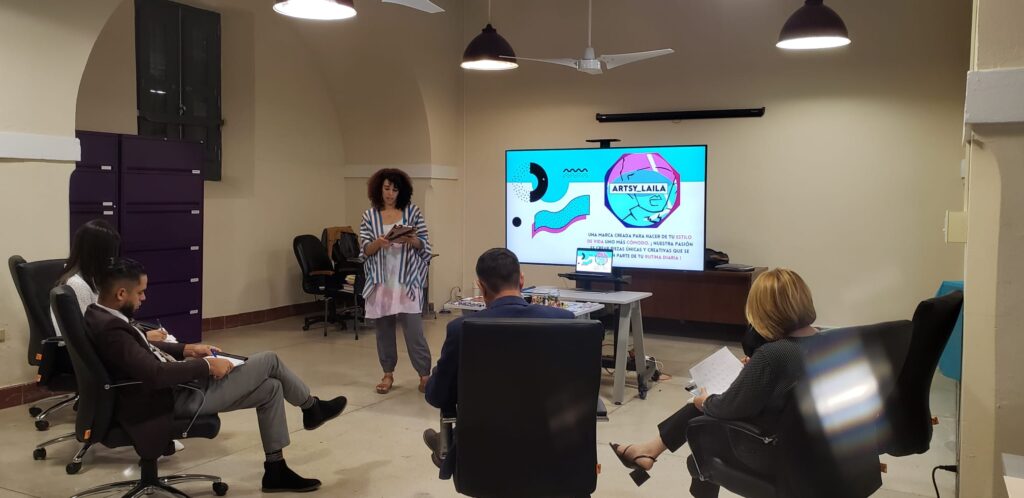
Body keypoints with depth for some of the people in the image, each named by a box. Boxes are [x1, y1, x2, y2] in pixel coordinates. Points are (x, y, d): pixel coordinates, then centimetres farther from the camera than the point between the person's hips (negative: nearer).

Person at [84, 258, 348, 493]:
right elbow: (156, 375, -35)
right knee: (269, 361, -4)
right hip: (177, 397, -10)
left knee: (270, 388, 10)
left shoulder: (101, 314, 3)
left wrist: (185, 349, 8)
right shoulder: (110, 329, -29)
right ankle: (311, 407, 25)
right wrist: (207, 366, -22)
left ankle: (276, 470, 21)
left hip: (177, 384, 10)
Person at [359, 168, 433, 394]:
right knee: (383, 329, 9)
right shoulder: (369, 215, 4)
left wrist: (412, 241, -19)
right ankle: (388, 374, 22)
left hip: (407, 281, -2)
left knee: (414, 329, -4)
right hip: (380, 281, 2)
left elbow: (425, 246, 1)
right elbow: (364, 250, 1)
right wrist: (378, 243, -19)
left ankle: (425, 374, 7)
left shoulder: (413, 212, 2)